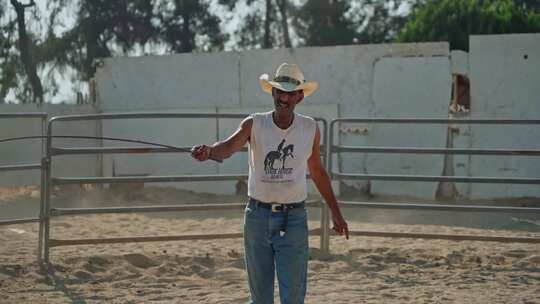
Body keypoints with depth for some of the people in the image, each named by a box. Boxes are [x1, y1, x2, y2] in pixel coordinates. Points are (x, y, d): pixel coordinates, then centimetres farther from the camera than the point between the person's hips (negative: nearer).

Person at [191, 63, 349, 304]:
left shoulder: (310, 129, -1)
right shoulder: (254, 124, -6)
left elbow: (317, 171, 13)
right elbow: (228, 147, -25)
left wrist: (335, 212, 17)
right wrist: (208, 151, -49)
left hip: (293, 220, 0)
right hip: (257, 216, 0)